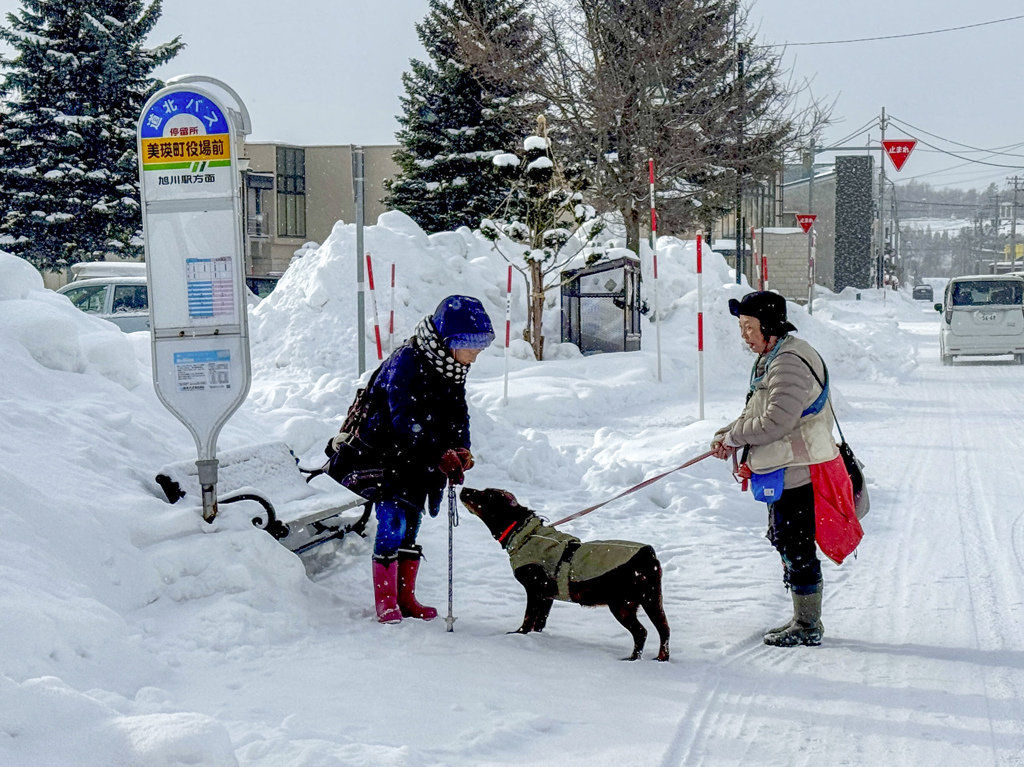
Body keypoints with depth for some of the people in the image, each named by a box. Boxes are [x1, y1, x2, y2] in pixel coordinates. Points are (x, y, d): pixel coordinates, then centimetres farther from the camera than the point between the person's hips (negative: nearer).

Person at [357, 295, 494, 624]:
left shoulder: (453, 368, 3)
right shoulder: (405, 363, -23)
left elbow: (458, 412, 9)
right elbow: (406, 419, -31)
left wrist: (461, 449, -10)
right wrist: (442, 455, -38)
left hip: (421, 464, 7)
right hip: (388, 455, -7)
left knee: (411, 526, 11)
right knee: (393, 523, -12)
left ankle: (405, 597, 20)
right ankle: (386, 600, -3)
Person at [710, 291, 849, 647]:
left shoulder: (789, 363, -20)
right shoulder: (770, 359, 15)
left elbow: (776, 422, -26)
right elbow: (755, 413, 20)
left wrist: (735, 438, -12)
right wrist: (727, 434, 3)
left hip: (797, 474, -11)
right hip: (785, 471, 11)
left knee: (797, 549, -2)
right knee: (784, 542, 18)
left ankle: (808, 628, 8)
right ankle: (804, 620, 29)